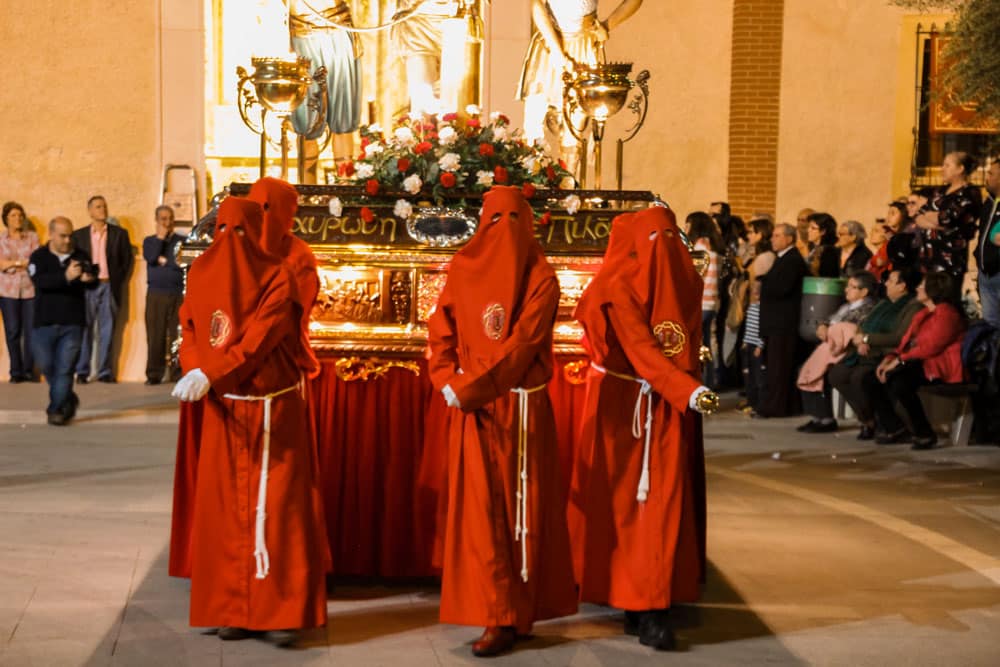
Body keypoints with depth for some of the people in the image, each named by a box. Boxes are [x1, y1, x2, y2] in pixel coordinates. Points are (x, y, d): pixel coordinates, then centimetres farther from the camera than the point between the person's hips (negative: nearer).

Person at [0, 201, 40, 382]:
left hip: (30, 288, 0)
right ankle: (16, 372, 6)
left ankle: (29, 370, 4)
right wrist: (23, 262, -7)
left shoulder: (32, 237, 8)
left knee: (31, 331, -3)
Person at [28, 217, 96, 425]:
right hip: (44, 322, 1)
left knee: (64, 368, -3)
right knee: (47, 366, 9)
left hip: (72, 324, 0)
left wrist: (89, 279, -30)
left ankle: (57, 409, 5)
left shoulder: (81, 257, 4)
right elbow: (39, 280, -19)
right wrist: (66, 277, -35)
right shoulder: (39, 257, -1)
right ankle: (69, 400, 30)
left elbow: (93, 282, -5)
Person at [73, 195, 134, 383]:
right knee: (84, 330, -2)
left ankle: (105, 372, 4)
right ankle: (82, 372, 2)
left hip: (109, 287, 0)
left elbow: (127, 260, 10)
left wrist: (118, 282, 3)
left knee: (107, 331, 0)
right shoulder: (79, 235, 9)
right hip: (86, 287, 0)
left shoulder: (119, 234, 9)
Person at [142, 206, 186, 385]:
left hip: (178, 294, -1)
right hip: (156, 294, 1)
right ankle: (154, 374, 0)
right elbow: (151, 258, -4)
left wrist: (164, 260, 1)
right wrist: (160, 237, 1)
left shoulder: (182, 240, 9)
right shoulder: (149, 241, 16)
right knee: (155, 334, -3)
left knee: (178, 334, -7)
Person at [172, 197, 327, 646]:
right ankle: (278, 613, 4)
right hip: (273, 406, -1)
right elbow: (259, 339, -13)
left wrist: (205, 375, -21)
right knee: (275, 504, 3)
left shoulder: (199, 273, -3)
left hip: (223, 406, 1)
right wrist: (206, 376, -17)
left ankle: (228, 611, 10)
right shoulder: (276, 275, -7)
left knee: (225, 505, 6)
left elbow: (190, 332, -11)